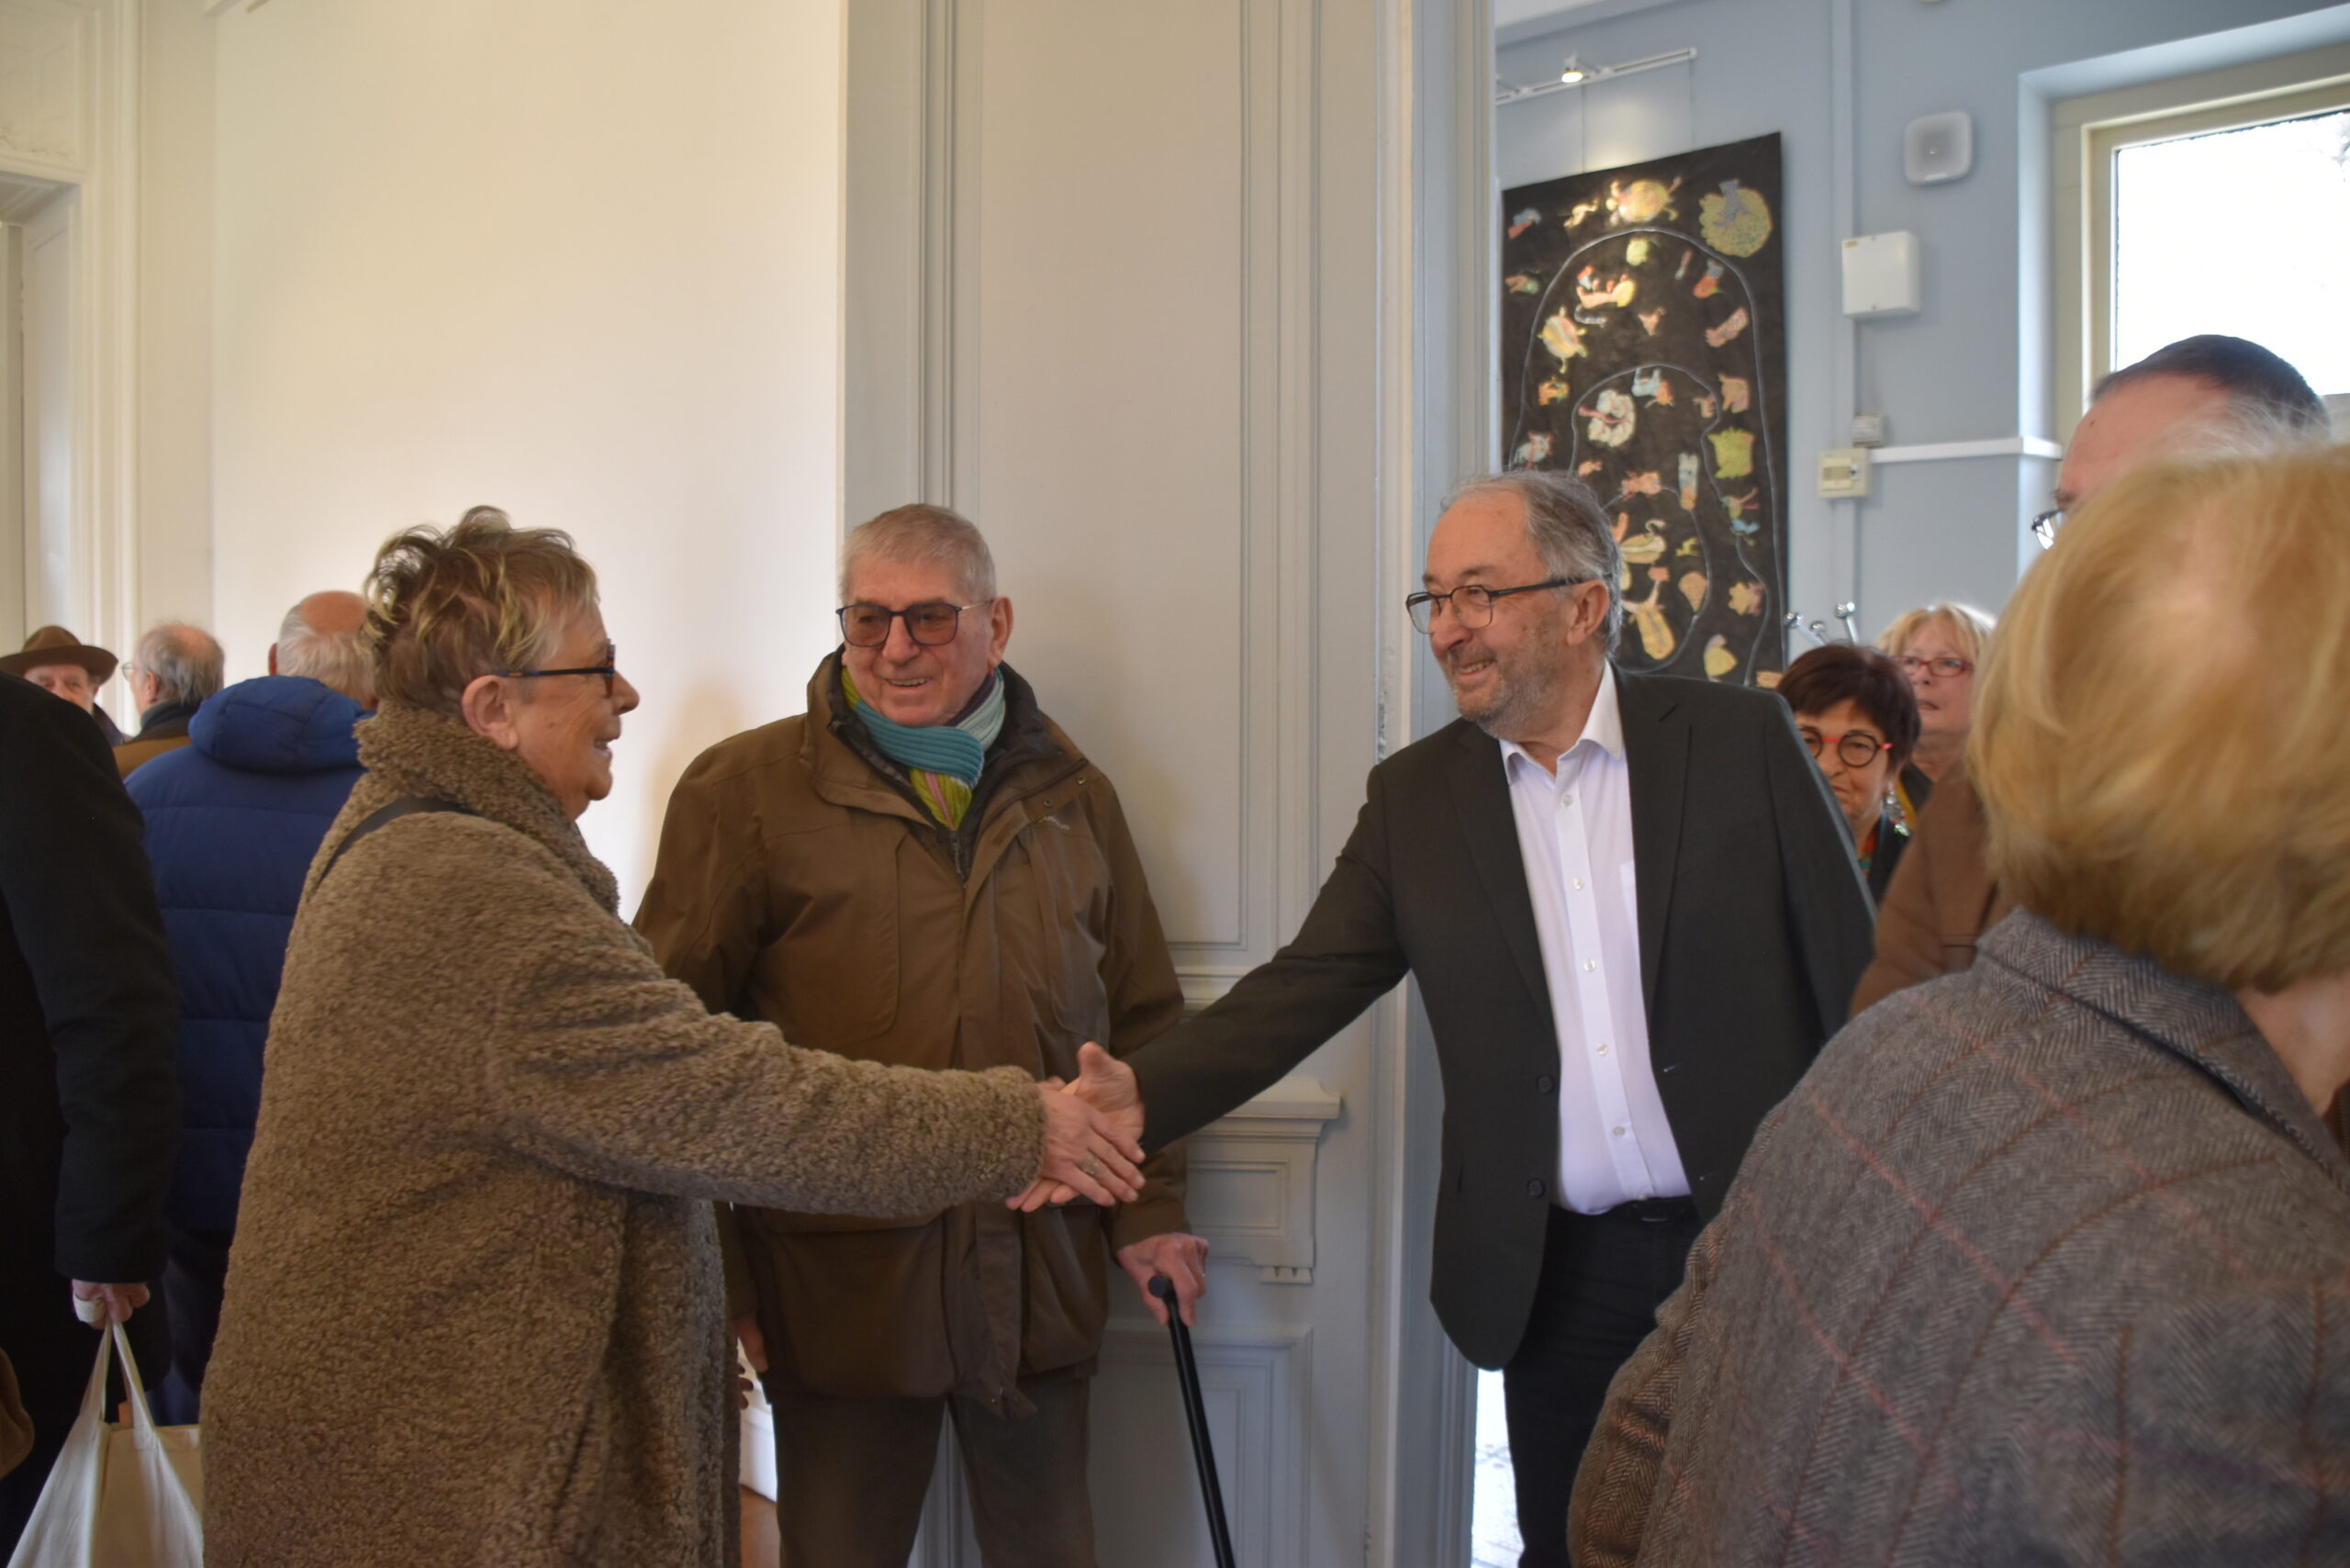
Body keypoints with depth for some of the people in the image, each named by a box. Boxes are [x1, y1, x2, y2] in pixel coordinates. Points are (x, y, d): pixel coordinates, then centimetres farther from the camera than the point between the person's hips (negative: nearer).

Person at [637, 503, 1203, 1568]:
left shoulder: (1072, 794, 9)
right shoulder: (746, 790, -3)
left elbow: (1139, 1019, 15)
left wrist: (1150, 1208, 10)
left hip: (1041, 1277, 3)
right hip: (843, 1274, -3)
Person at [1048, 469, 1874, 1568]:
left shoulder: (1740, 739, -4)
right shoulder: (1414, 795, 3)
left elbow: (1855, 976, -2)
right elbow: (1303, 986, -3)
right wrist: (1139, 1090, -19)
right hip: (1558, 1277, 2)